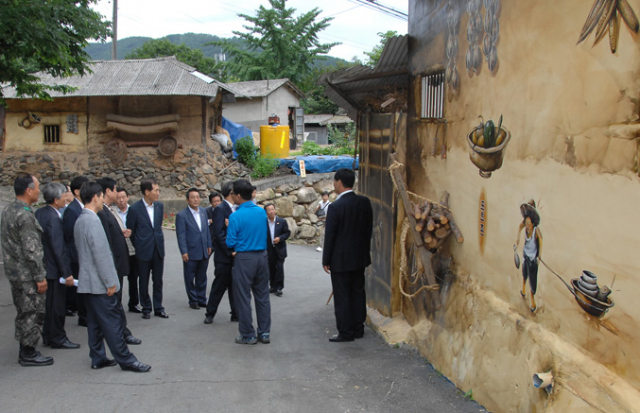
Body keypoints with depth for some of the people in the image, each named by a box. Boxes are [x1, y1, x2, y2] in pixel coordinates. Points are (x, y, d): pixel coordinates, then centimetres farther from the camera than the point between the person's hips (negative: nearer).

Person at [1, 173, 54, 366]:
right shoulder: (25, 215, -21)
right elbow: (31, 251, -23)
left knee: (24, 313, 18)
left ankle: (25, 350, 27)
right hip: (27, 274, -10)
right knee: (33, 314, 1)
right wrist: (40, 277, -17)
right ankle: (28, 354, 9)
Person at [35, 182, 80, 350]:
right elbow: (58, 248, -23)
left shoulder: (39, 213, 6)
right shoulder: (53, 218, -22)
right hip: (54, 268, -9)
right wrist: (67, 273, -20)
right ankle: (57, 339, 12)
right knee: (57, 304, 2)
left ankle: (47, 336, 27)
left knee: (49, 303, 18)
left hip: (44, 266, 9)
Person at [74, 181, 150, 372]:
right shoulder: (92, 220, -18)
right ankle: (125, 360, -1)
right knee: (112, 321, -5)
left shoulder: (80, 220, 12)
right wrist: (110, 282, -18)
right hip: (99, 283, -10)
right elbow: (100, 254, -21)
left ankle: (97, 358, 20)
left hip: (87, 282, 10)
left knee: (95, 321, 14)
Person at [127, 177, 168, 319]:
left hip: (158, 249, 4)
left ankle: (158, 308, 19)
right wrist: (138, 245, 6)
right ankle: (146, 309, 20)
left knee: (158, 281, 10)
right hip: (144, 251, -4)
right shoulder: (135, 209, -11)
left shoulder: (159, 206, 3)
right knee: (144, 282, 7)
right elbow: (130, 230, 0)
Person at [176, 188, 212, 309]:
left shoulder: (203, 211, 7)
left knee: (202, 277, 13)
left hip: (204, 252, 5)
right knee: (190, 278, 6)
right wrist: (184, 252, -15)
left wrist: (209, 245, 11)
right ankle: (193, 301, 19)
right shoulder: (182, 215, -10)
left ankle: (201, 300, 24)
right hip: (191, 253, -5)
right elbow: (181, 235, -11)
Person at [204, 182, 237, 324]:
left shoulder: (234, 209, 11)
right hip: (224, 256, -7)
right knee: (219, 286, 2)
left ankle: (236, 314, 18)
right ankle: (210, 314, 15)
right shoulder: (220, 209, -12)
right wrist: (230, 251, -18)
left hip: (234, 255, 7)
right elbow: (219, 233, -17)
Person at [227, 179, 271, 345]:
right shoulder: (262, 212, 3)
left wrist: (229, 227, 7)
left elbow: (230, 243, -12)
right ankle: (265, 333, 18)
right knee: (262, 295, 12)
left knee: (243, 297, 5)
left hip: (244, 258, -6)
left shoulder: (236, 216, -14)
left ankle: (248, 335, 11)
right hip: (262, 256, 6)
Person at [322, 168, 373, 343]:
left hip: (341, 260, -6)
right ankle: (358, 328, 23)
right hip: (360, 257, 6)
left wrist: (326, 260, -5)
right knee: (358, 293, 14)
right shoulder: (365, 202, -1)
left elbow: (329, 236, -14)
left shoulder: (335, 207, -18)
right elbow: (369, 229, 7)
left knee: (342, 297, 3)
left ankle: (345, 332, 9)